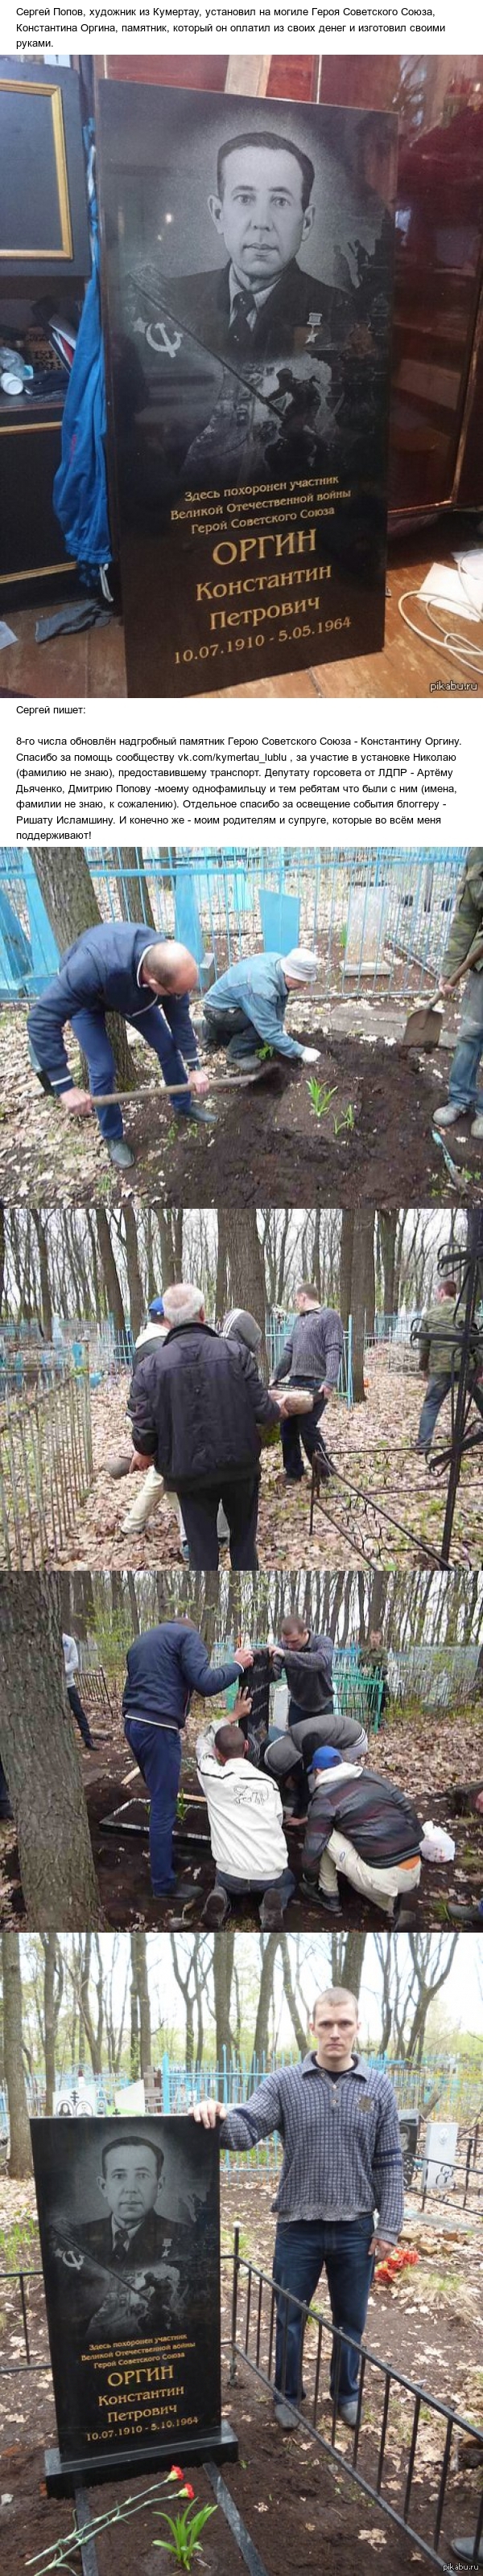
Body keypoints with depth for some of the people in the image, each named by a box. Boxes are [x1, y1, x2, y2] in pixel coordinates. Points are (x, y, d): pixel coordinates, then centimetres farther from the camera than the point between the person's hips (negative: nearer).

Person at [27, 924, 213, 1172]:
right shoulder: (94, 965, -52)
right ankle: (114, 1138, 15)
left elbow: (180, 1019, -14)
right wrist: (65, 1087, -47)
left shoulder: (171, 967, -34)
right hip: (85, 997, -4)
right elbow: (42, 1019, -49)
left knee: (168, 1046, 5)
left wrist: (194, 1068, -10)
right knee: (103, 1069, -9)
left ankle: (184, 1105, 31)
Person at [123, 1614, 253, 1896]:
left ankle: (166, 1860, 35)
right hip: (159, 1728, -8)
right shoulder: (187, 1636, -1)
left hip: (133, 1724, 8)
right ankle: (164, 1884, 3)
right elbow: (205, 1683, -13)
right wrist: (237, 1665, 0)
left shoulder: (142, 1640, 24)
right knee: (164, 1807, -2)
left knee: (160, 1800, 23)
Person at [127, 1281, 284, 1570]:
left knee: (202, 1550, 12)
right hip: (241, 1468, 0)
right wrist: (275, 1410, 13)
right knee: (244, 1542, 19)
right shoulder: (236, 1353, -11)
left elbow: (144, 1432, -11)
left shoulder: (150, 1368, -11)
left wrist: (146, 1454, 12)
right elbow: (264, 1412, -12)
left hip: (190, 1473, 0)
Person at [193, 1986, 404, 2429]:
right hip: (299, 2228, -1)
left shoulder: (379, 2088, -2)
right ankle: (287, 2397, 32)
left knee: (351, 2320, 16)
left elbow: (389, 2165, 1)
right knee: (290, 2318, 12)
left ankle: (347, 2393, 37)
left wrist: (388, 2227, -3)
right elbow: (246, 2129, -19)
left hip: (357, 2230, 1)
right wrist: (218, 2117, -41)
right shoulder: (284, 2083, -6)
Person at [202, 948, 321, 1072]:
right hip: (217, 1010, -9)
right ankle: (237, 1053, -2)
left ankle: (215, 1031, 26)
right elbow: (270, 1033, -32)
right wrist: (301, 1052, -27)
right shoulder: (262, 989, -37)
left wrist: (280, 1025, -1)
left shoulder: (279, 962, -12)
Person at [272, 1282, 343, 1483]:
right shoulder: (300, 1319, 20)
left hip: (317, 1383, -8)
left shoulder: (329, 1316, -5)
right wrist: (276, 1376, 20)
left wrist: (330, 1382, -24)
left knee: (307, 1426, -10)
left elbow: (334, 1351, -15)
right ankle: (293, 1472, 17)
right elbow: (289, 1351, 25)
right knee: (288, 1426, 5)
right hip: (295, 1381, 8)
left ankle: (323, 1473, 5)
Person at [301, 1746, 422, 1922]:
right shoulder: (373, 1777, 17)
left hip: (382, 1877, -6)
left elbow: (313, 1848, 2)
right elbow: (408, 1810, 19)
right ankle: (390, 1902, 12)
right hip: (414, 1872, 6)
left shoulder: (324, 1799, 1)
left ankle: (329, 1896, 21)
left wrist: (309, 1880, 20)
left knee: (325, 1836, 10)